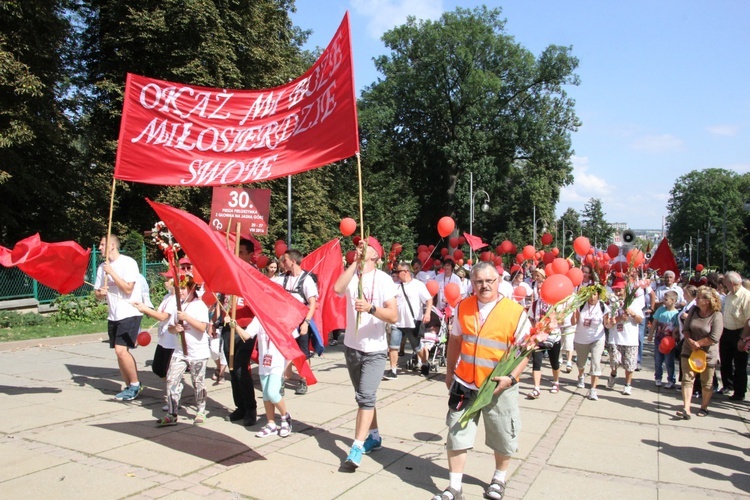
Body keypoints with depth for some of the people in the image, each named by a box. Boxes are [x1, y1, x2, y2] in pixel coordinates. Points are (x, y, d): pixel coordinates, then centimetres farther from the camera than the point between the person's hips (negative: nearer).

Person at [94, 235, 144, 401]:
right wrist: (100, 293, -10)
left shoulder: (128, 263, -11)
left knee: (121, 350, -17)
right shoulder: (102, 267, 10)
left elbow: (128, 289, -19)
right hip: (114, 315, 8)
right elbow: (98, 295, 13)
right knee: (120, 352, 10)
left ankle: (135, 384, -1)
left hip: (130, 313, -7)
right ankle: (130, 387, 22)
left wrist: (112, 272, -17)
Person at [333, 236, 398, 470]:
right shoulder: (351, 275, 0)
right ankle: (374, 436, 33)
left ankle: (357, 448, -7)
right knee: (364, 396, 17)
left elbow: (394, 316, -17)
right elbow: (337, 288, -23)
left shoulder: (383, 279, -10)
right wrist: (355, 262, -21)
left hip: (374, 350, -5)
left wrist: (370, 308, -32)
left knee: (366, 396, -13)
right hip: (352, 347, 5)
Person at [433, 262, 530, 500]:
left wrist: (511, 377, -17)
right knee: (457, 435, 7)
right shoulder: (463, 307, 1)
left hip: (498, 387, -2)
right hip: (465, 384, 3)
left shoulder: (515, 311, -11)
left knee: (503, 437, 15)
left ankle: (499, 479, 40)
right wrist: (450, 371, 12)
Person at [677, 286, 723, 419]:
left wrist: (697, 343, -14)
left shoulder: (717, 315, -16)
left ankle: (704, 407, 29)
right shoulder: (694, 310, 0)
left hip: (707, 353, -4)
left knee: (707, 383, 11)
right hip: (689, 351, 4)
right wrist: (690, 342, -16)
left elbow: (714, 338, -21)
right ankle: (686, 409, -7)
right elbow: (685, 328, 0)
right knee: (687, 379, -5)